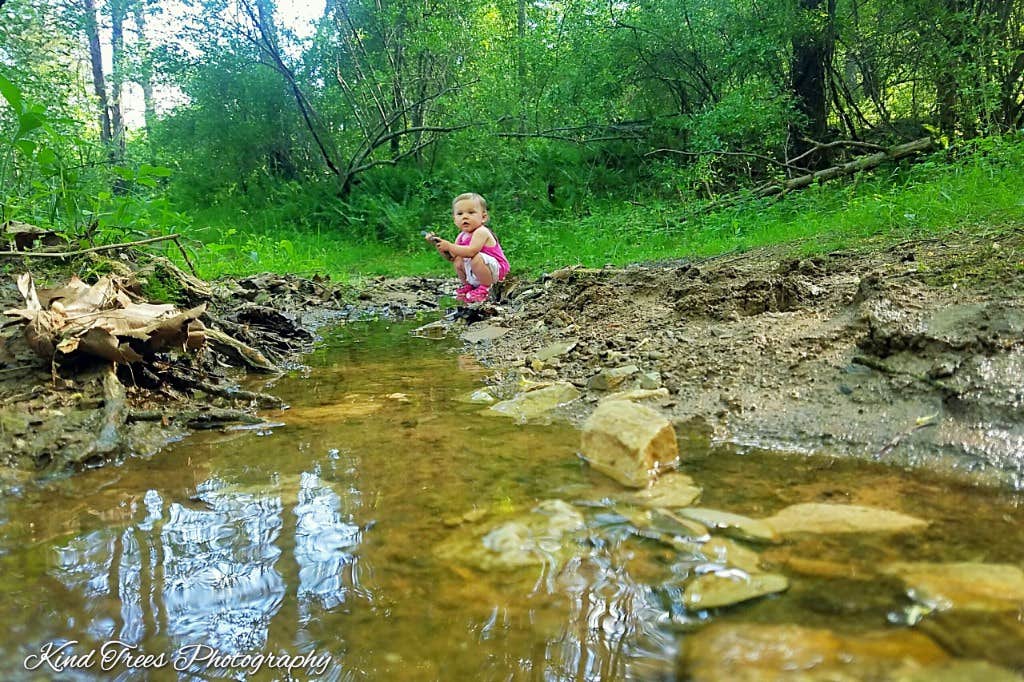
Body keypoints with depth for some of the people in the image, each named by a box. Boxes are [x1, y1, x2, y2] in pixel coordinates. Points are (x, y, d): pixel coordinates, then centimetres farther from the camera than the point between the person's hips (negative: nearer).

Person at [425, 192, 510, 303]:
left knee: (476, 258, -33)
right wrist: (439, 245, -4)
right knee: (458, 260, 8)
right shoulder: (462, 236, 7)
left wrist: (449, 246, -30)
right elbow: (451, 257, 9)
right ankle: (467, 285, 21)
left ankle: (485, 288, -15)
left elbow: (471, 251, -36)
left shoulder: (481, 232, -21)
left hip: (496, 269, -9)